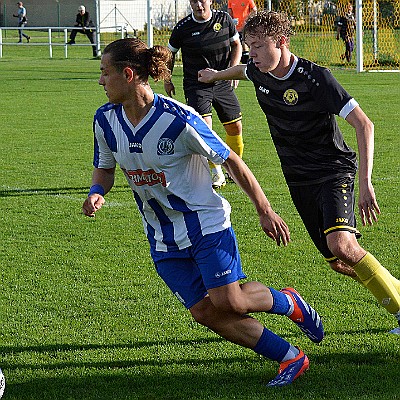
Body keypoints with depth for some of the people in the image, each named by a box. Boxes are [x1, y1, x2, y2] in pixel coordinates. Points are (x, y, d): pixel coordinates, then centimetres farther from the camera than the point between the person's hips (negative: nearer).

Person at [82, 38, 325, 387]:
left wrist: (265, 211, -9)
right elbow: (105, 168, 13)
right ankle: (290, 358, 6)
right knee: (204, 312, -5)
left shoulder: (177, 119, -22)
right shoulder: (106, 120, -5)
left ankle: (288, 303, 17)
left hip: (205, 223, -5)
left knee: (228, 302, -16)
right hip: (163, 239, 5)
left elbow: (230, 160, -12)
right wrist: (97, 193, -12)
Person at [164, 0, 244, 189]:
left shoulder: (224, 19, -2)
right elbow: (170, 52, 8)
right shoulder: (183, 27, -8)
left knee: (235, 127, 7)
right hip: (196, 86, -3)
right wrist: (167, 79, 5)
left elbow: (236, 45, 13)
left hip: (222, 83, 3)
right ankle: (216, 173, -8)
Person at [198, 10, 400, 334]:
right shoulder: (259, 73, 0)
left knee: (341, 246, -28)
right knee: (338, 263, 0)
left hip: (335, 170, -7)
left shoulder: (315, 78, -21)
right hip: (299, 180, 7)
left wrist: (365, 183, -31)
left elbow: (363, 124, -23)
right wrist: (216, 75, 49)